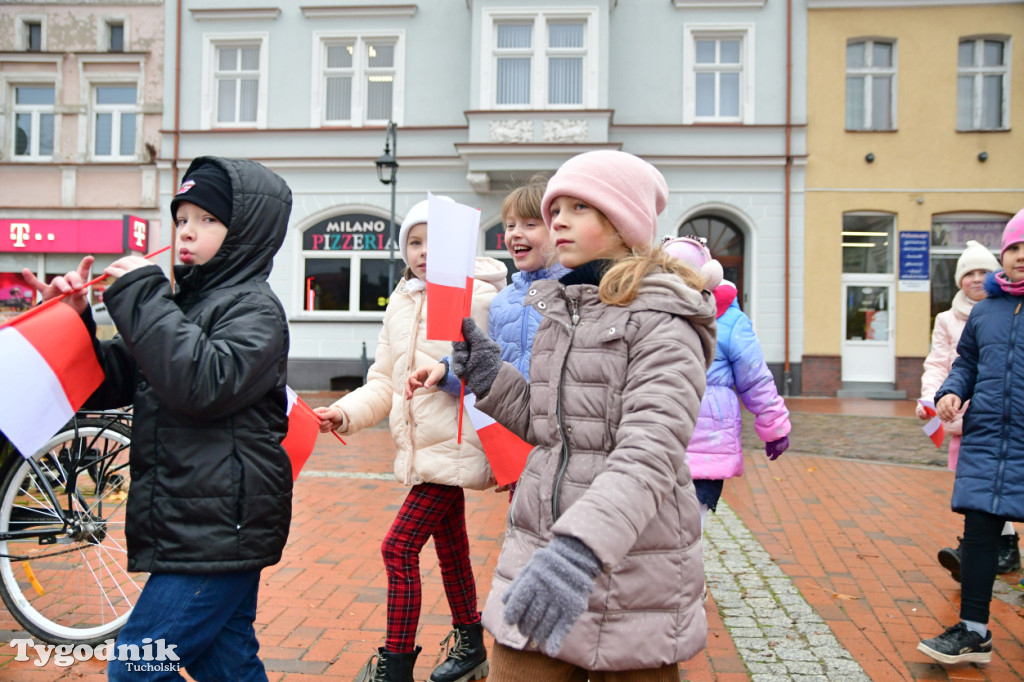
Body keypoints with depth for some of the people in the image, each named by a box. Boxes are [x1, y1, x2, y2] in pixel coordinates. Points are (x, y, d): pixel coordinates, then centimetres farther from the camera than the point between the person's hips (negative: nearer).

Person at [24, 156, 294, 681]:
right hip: (192, 532, 8)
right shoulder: (185, 303, 16)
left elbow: (206, 383, -27)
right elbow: (108, 383, 18)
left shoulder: (253, 306, -9)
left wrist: (142, 297, -18)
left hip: (219, 533, -8)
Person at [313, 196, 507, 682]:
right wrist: (344, 413, -3)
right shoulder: (400, 304, 11)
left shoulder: (478, 299, -11)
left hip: (453, 445, -8)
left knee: (399, 546, -8)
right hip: (420, 447, 8)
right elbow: (385, 382, 11)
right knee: (449, 546, 20)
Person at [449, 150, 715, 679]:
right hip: (538, 554, 6)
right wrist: (491, 379, 2)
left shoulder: (663, 322, -11)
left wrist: (582, 545, -36)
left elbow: (651, 453, -23)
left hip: (630, 578, -6)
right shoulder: (559, 310, 12)